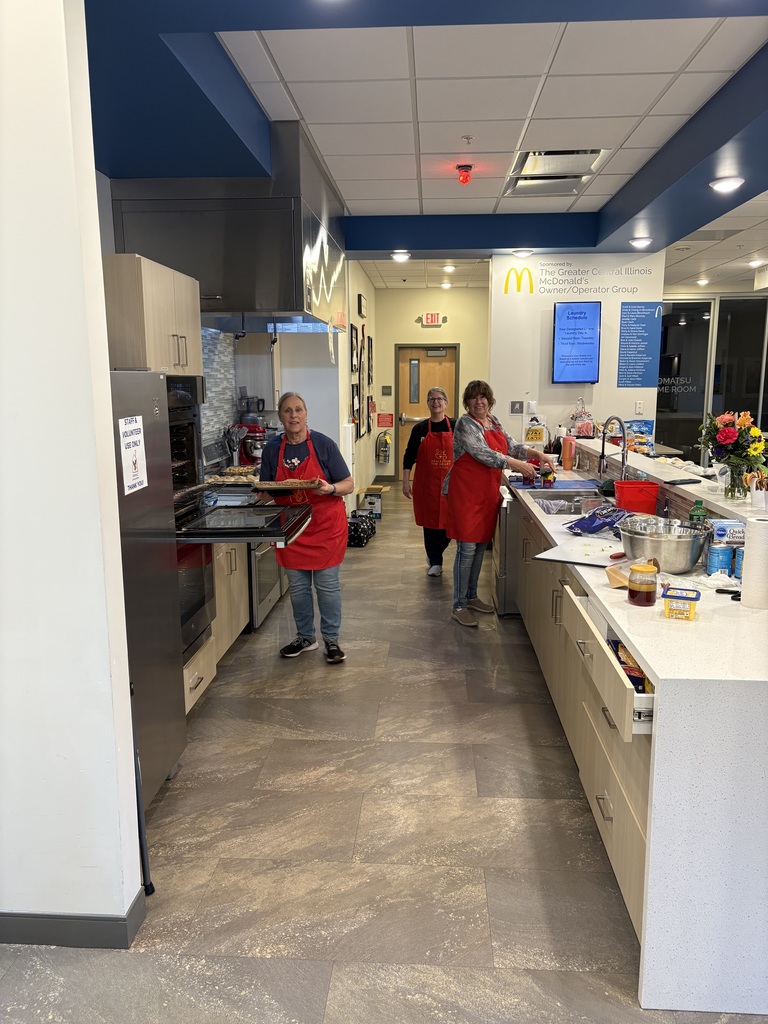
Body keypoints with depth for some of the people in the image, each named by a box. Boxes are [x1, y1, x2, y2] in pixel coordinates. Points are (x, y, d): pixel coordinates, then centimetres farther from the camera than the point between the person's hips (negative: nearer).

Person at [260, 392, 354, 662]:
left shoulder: (323, 444, -9)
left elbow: (349, 485, -7)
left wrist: (330, 488, -26)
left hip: (325, 525, -3)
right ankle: (305, 637, 28)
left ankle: (331, 639, 18)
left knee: (327, 583, 3)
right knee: (297, 585, 11)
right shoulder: (272, 449, 0)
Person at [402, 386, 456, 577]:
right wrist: (406, 482, 0)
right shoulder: (420, 429, 3)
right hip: (426, 484, 0)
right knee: (430, 522, 5)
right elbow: (409, 457, 5)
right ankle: (435, 562, 21)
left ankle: (434, 554, 30)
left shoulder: (455, 426, 1)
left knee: (449, 523, 2)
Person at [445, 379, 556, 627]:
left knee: (481, 546, 15)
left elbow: (511, 447, 16)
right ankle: (459, 606, 4)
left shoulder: (493, 421, 12)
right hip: (467, 493, -8)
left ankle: (471, 596, 29)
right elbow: (483, 454, -22)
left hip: (488, 494, 8)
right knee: (467, 549, -5)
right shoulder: (465, 424, -13)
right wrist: (517, 465, -25)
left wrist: (538, 454, 0)